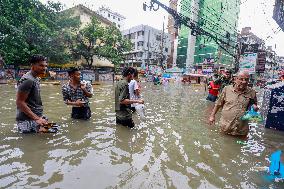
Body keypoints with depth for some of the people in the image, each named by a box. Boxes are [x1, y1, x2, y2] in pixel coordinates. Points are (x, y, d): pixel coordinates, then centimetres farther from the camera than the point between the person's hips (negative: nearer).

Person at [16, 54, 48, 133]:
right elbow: (19, 102, -20)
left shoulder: (36, 79, 10)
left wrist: (39, 117, 14)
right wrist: (36, 118, -22)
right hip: (28, 120, -9)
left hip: (38, 117, 9)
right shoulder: (27, 80, -17)